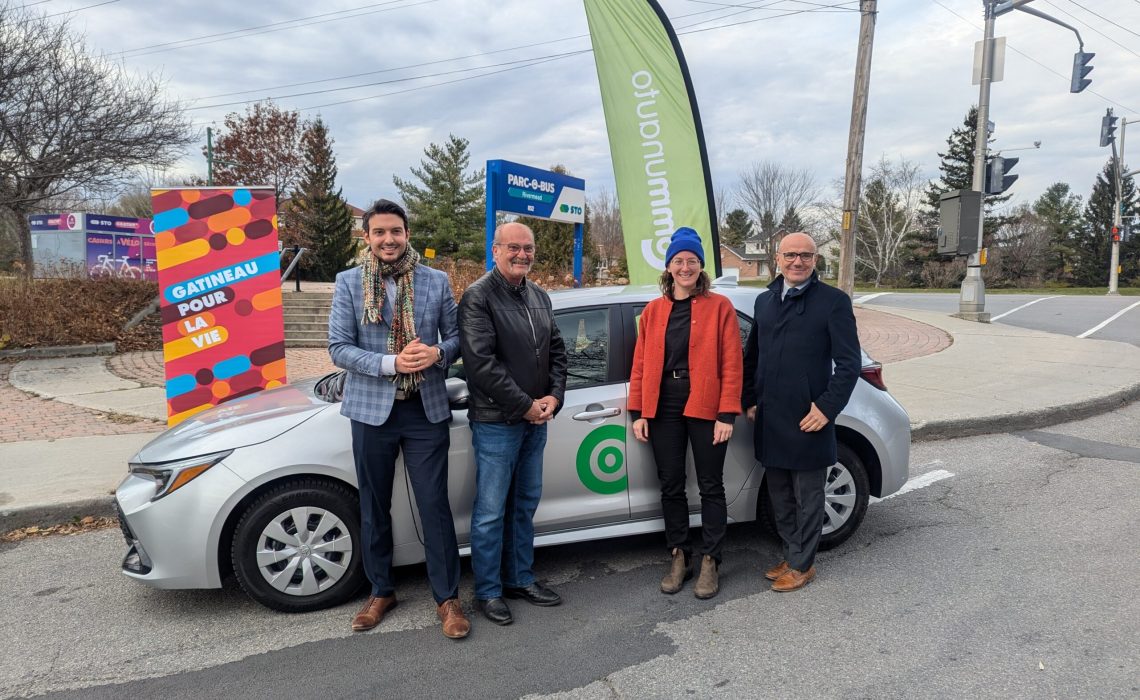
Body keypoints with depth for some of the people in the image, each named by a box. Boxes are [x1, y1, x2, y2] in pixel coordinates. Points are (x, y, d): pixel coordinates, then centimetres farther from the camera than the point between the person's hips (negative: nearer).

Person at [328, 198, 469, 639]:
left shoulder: (436, 281, 2)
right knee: (374, 508, 13)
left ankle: (447, 599, 17)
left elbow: (455, 335, 8)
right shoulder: (349, 283, -1)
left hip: (426, 409, 0)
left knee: (435, 507, 2)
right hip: (372, 409, 1)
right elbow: (338, 348, -5)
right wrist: (391, 363, -19)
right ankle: (381, 592, 32)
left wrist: (438, 353, -15)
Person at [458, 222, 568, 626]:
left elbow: (556, 350, 14)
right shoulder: (478, 297, -12)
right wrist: (525, 405, -17)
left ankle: (521, 579, 31)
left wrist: (554, 397, -3)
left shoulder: (539, 297, 11)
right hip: (496, 422, -7)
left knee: (525, 505, 17)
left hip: (536, 419, 7)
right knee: (491, 511, 2)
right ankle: (488, 592, 17)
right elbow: (480, 363, -19)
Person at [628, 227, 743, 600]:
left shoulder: (719, 307, -2)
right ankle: (679, 558, 26)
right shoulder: (653, 310, 9)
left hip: (705, 408, -3)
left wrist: (727, 414, -12)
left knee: (711, 487, 6)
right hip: (663, 409, 4)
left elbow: (732, 364, -6)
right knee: (671, 487, 11)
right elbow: (641, 364, 7)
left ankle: (710, 562, 20)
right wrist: (638, 412, 2)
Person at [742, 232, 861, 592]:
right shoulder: (764, 301, 11)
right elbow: (752, 356, 17)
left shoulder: (833, 301, -6)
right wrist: (751, 400, 11)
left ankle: (801, 565, 23)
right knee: (780, 496, 17)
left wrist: (827, 407, -15)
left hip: (808, 420, -5)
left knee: (807, 498, 8)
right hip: (769, 420, 6)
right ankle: (792, 555, 34)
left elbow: (849, 362, -9)